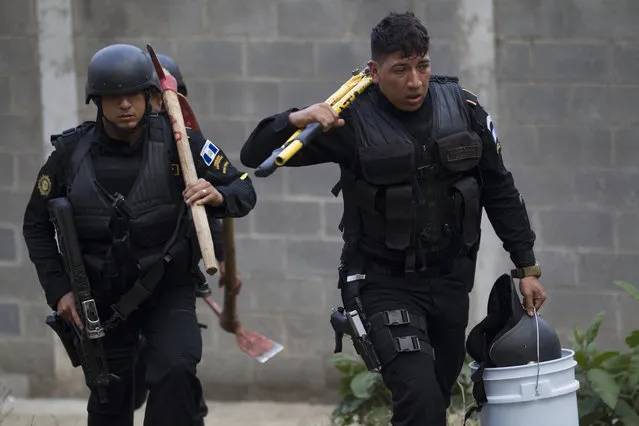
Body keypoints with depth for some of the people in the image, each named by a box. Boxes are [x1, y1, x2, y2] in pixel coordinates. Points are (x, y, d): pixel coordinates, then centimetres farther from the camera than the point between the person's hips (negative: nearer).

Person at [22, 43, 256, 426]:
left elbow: (244, 190, -10)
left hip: (168, 290, -2)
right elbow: (37, 225, 4)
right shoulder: (71, 153, -9)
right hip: (102, 296, 2)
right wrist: (58, 290, -4)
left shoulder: (177, 142, -14)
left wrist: (218, 196, -33)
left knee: (175, 371, -26)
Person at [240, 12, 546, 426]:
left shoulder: (462, 108, -2)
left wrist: (527, 267, 8)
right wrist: (297, 119, -32)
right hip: (385, 282, -4)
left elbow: (500, 190, 9)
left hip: (450, 280, 4)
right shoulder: (352, 120, -12)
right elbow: (256, 155, -12)